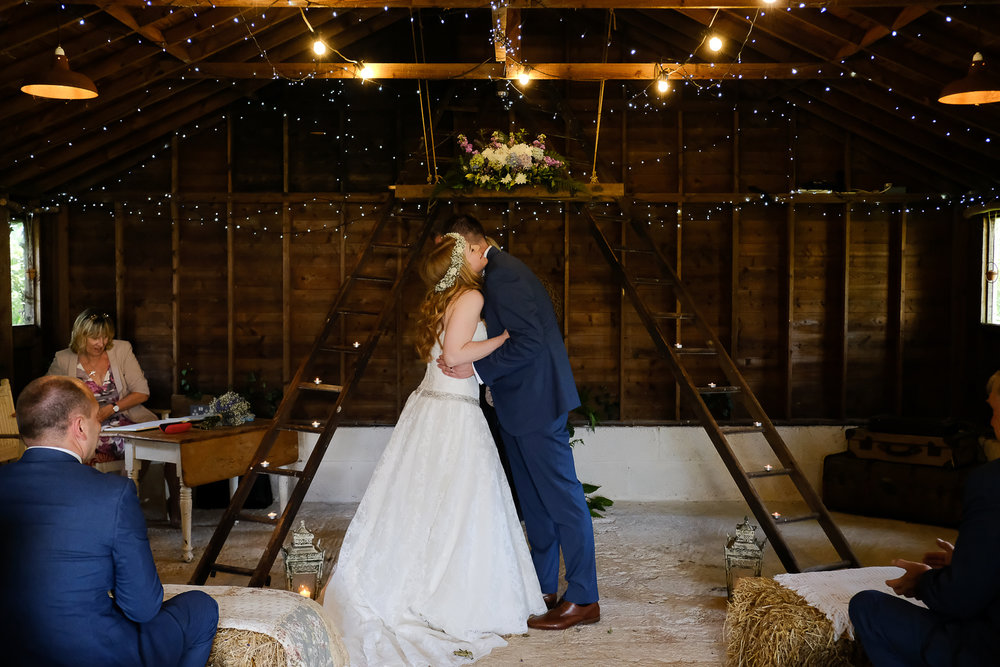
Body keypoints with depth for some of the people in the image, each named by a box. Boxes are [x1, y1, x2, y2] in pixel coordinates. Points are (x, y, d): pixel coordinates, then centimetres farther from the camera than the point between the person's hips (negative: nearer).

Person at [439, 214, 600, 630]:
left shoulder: (501, 275, -17)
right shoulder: (502, 270, 16)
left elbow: (529, 341, -24)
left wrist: (476, 369, -22)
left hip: (536, 403, -11)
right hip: (525, 405, 11)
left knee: (561, 498, -4)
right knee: (535, 501, 16)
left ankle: (583, 599, 4)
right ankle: (544, 590, 26)